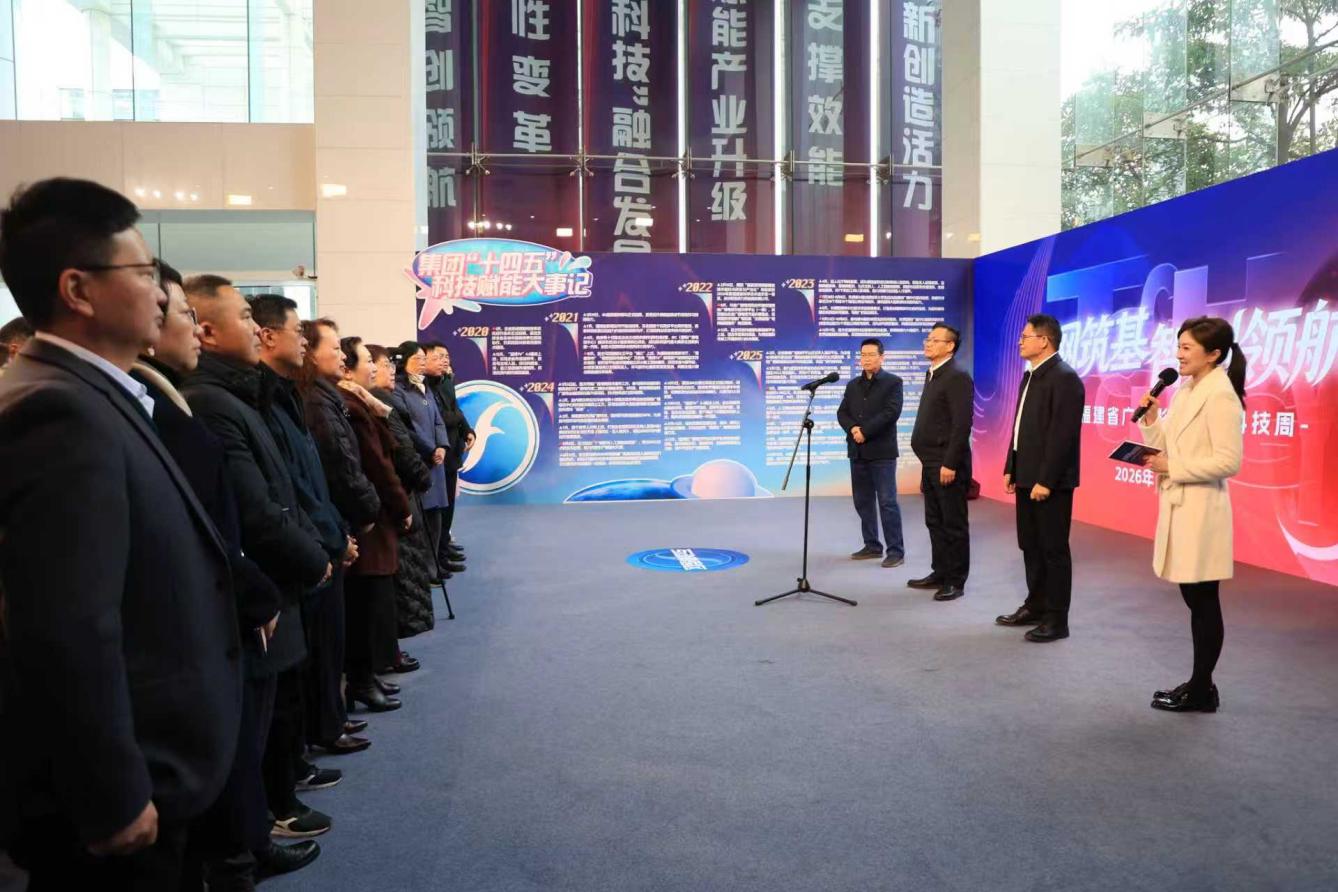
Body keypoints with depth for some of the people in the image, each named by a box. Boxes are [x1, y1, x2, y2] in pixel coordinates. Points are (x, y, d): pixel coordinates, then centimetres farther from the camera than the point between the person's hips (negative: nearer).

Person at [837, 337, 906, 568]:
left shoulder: (893, 382, -1)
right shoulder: (853, 385, 16)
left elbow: (891, 412, -13)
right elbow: (842, 413, 8)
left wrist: (865, 431, -17)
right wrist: (852, 429, -12)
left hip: (882, 451, -6)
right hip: (857, 451, 6)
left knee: (887, 501, -7)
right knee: (863, 501, 10)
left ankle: (896, 551, -3)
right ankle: (872, 546, 20)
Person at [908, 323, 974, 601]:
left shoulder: (957, 376, -13)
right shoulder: (932, 374, 15)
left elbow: (962, 424, -19)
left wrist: (950, 463, -21)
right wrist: (928, 463, 17)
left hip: (947, 464, -9)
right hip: (931, 462, 9)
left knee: (953, 524, 0)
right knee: (935, 522, 15)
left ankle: (956, 581, 9)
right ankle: (940, 573, 25)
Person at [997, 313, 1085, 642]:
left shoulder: (1064, 378, -15)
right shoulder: (1030, 376, 14)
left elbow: (1063, 434, -20)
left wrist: (1046, 480, -21)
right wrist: (1011, 468, 13)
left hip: (1049, 481, -9)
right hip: (1027, 477, 9)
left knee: (1054, 549, 0)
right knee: (1030, 546, 15)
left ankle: (1056, 619, 9)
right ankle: (1036, 606, 27)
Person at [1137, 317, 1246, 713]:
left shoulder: (1220, 395, -15)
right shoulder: (1186, 390, 11)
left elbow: (1228, 461, -20)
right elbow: (1167, 448, 13)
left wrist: (1173, 468, -18)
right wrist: (1151, 420, -2)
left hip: (1202, 510, -9)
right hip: (1179, 507, 9)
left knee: (1204, 600, 2)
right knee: (1194, 598, 15)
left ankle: (1202, 689, 13)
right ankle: (1199, 684, 26)